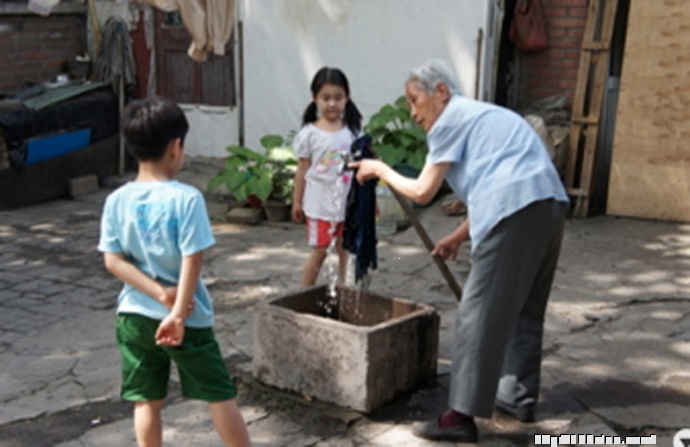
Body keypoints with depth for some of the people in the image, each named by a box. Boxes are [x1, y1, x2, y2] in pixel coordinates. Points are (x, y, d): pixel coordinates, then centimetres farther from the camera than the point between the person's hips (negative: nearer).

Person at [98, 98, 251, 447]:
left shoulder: (116, 200, -3)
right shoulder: (186, 198, -17)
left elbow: (113, 261, -4)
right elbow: (192, 261, -20)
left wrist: (160, 294, -9)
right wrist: (178, 313, -15)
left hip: (135, 315, 4)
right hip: (186, 318, -4)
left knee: (146, 402, 13)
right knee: (220, 396, 9)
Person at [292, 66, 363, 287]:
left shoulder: (353, 131, 2)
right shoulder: (310, 133, -5)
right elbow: (303, 170, 0)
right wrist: (296, 201, 3)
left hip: (349, 202, 3)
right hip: (320, 203, -3)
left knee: (346, 250, 10)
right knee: (319, 252, 3)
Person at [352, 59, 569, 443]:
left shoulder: (452, 119, 4)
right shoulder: (483, 116, 31)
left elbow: (422, 191, 1)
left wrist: (381, 169, 16)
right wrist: (460, 236, 29)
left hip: (517, 213, -10)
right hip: (549, 205, 10)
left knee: (480, 313, -5)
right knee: (525, 308, 20)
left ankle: (462, 415, -2)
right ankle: (520, 395, 30)